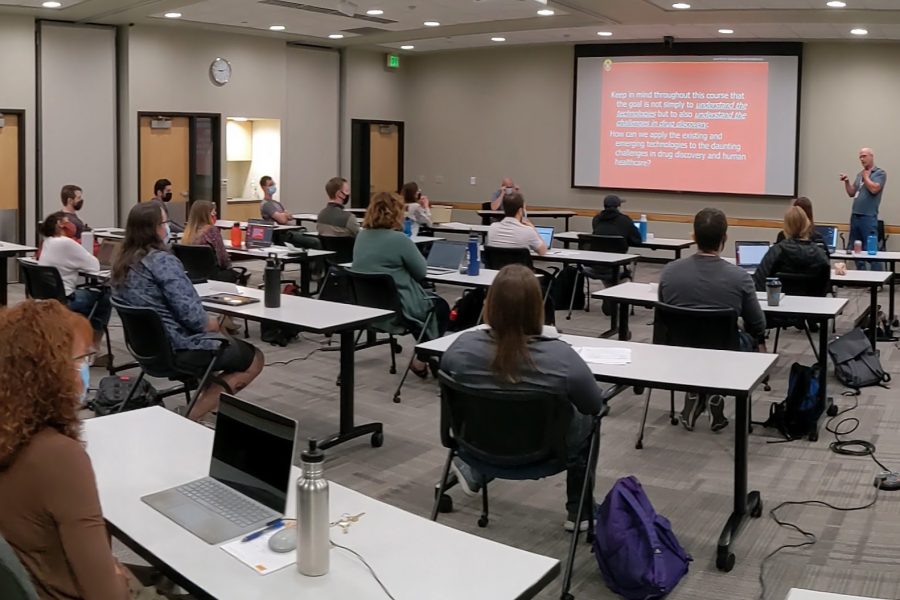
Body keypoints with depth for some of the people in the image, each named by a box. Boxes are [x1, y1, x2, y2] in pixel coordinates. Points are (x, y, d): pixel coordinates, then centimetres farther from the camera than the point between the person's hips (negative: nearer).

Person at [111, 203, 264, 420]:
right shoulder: (162, 261, -20)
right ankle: (193, 418, -2)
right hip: (178, 347, -9)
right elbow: (191, 315, -26)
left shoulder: (122, 262, 7)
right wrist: (212, 323, -5)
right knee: (254, 359, 7)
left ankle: (194, 415, 18)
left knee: (225, 340, 31)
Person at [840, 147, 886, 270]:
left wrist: (866, 176, -4)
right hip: (855, 216, 7)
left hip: (869, 217, -7)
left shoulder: (880, 173, -2)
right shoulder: (860, 174, 17)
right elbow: (851, 193, 18)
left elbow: (874, 189, -18)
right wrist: (847, 182, 3)